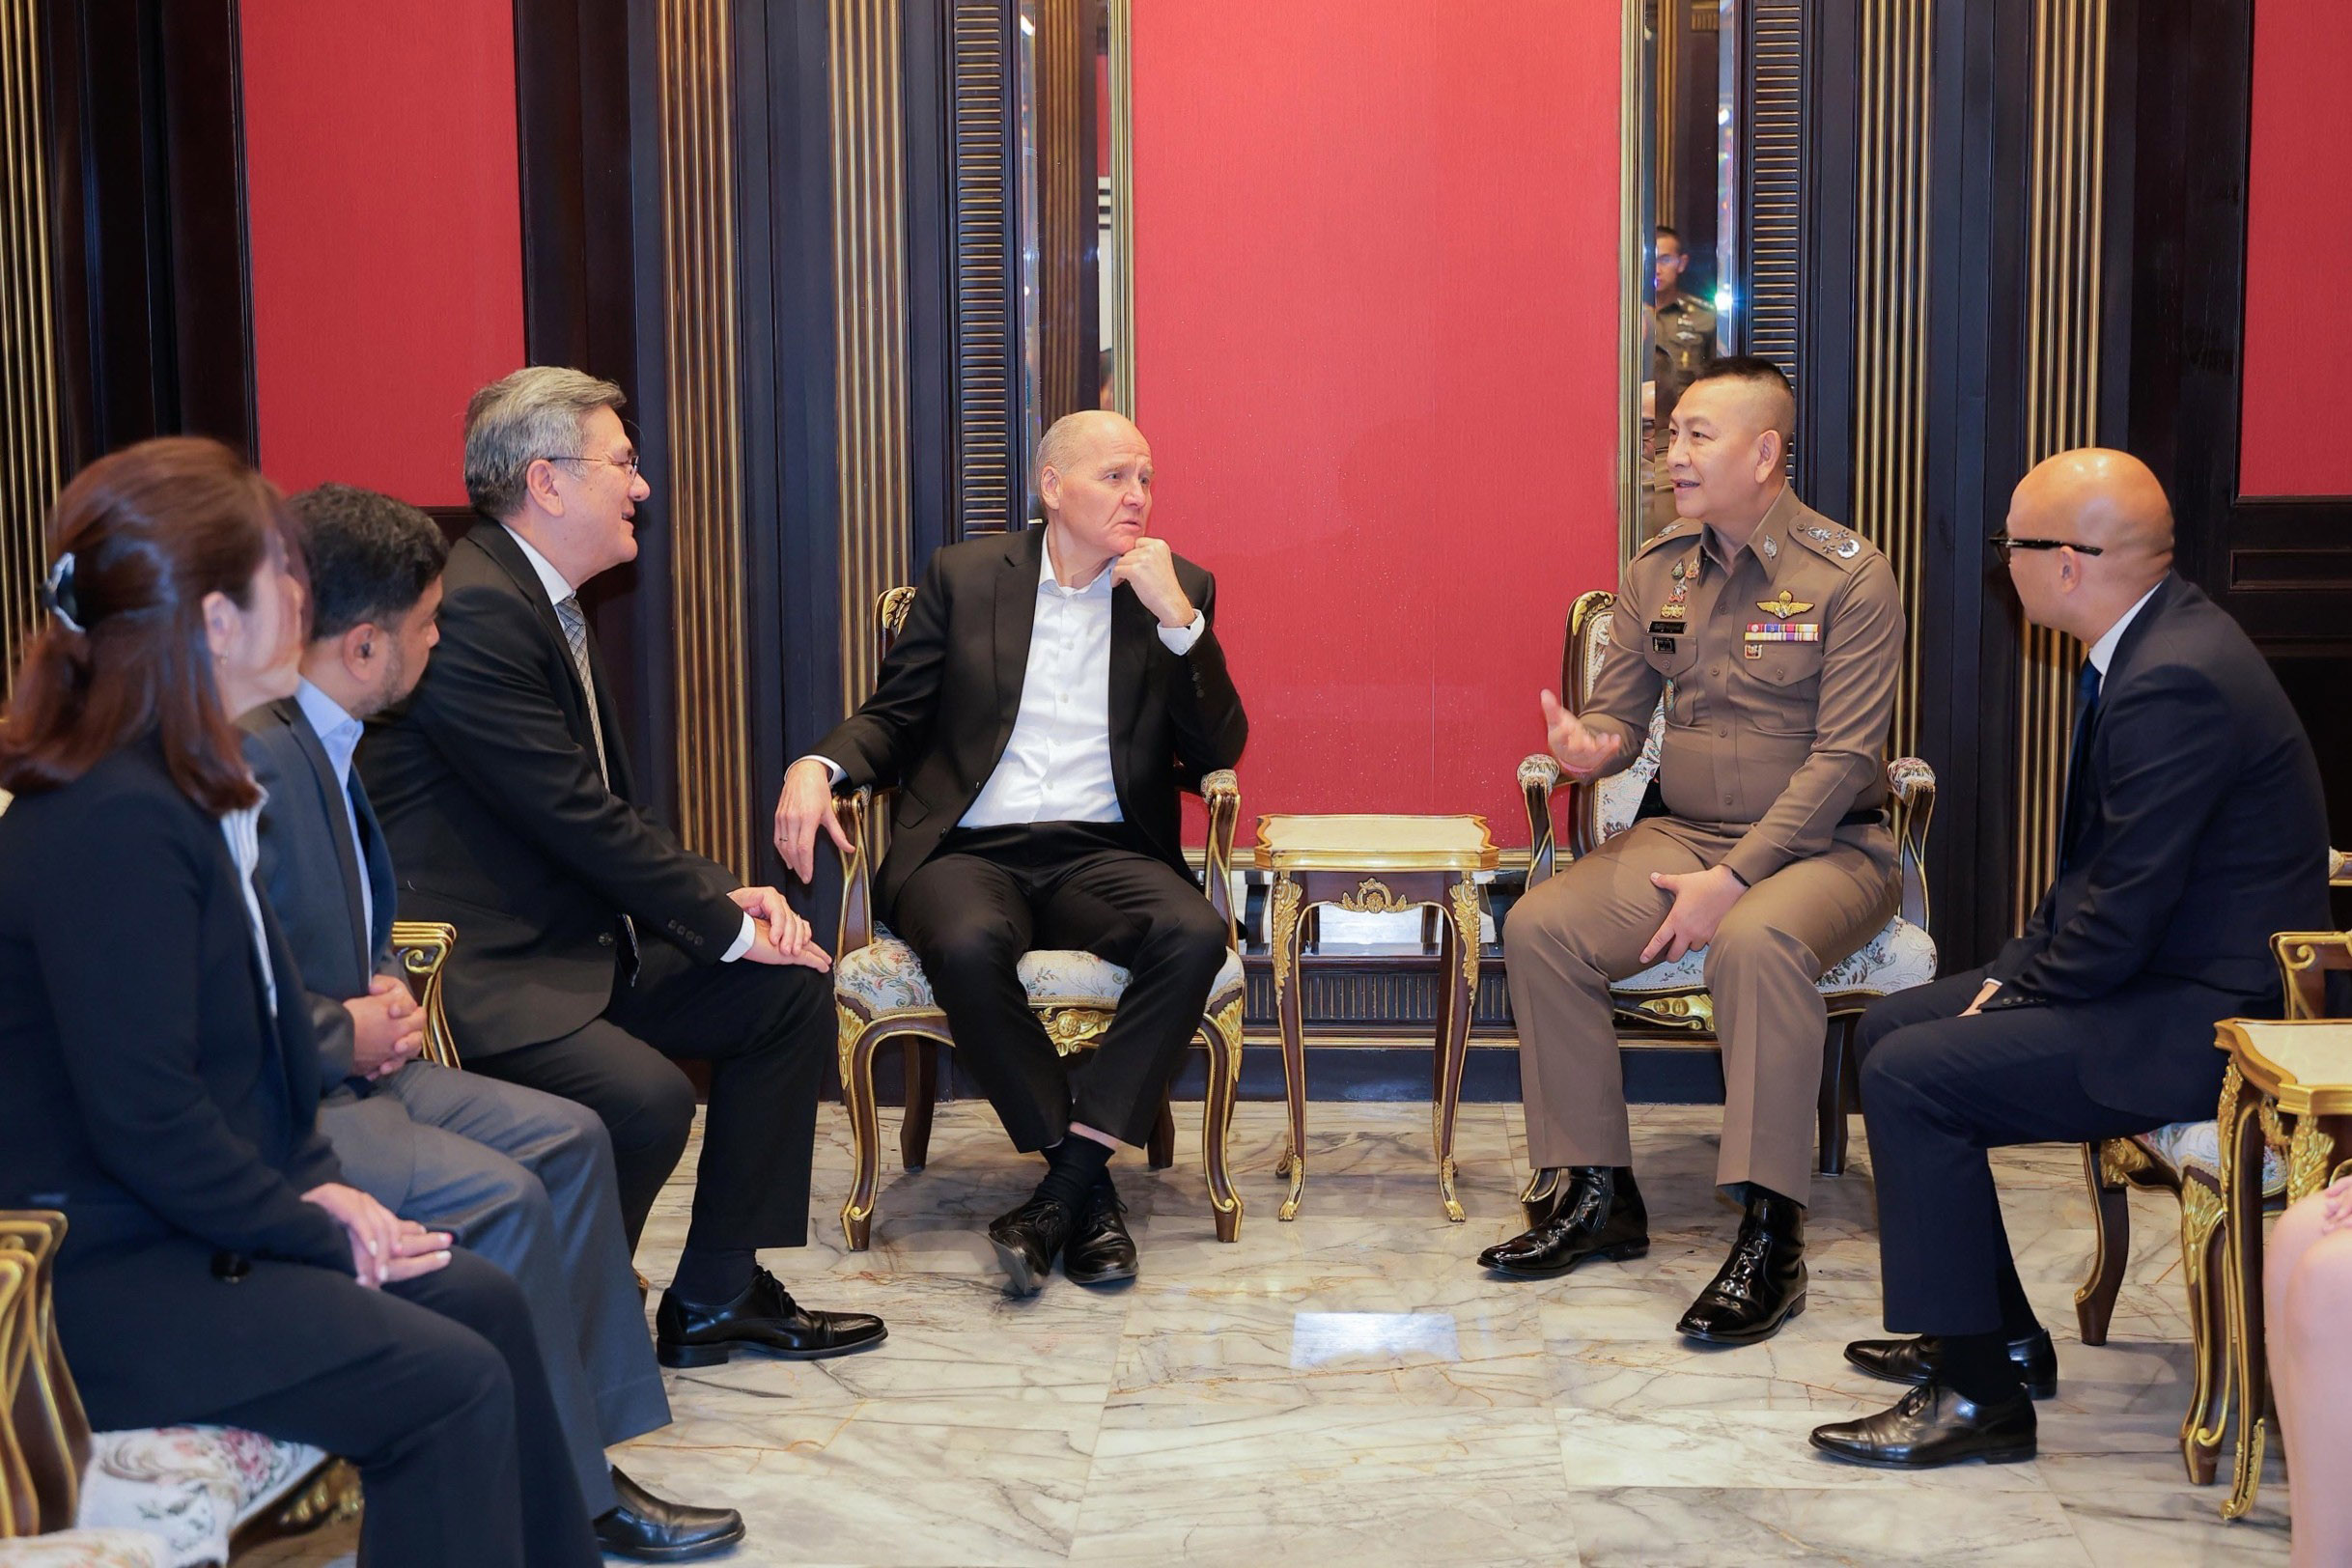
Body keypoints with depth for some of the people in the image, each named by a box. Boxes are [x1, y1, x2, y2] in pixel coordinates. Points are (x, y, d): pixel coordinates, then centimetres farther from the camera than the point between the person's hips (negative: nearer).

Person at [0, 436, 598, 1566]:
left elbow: (253, 1028, 16)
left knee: (482, 1301, 5)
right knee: (452, 1383, -16)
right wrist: (317, 1230, -13)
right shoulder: (113, 823, -23)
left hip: (178, 1225, 10)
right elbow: (145, 1121, -24)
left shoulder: (178, 791, 9)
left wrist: (313, 1182, 2)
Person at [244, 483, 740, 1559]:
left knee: (567, 1139, 5)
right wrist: (350, 1034, -14)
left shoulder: (320, 740, 11)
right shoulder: (251, 759, -23)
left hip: (339, 1061, 11)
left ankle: (590, 1434, 9)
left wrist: (381, 990, 6)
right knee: (496, 1195, -23)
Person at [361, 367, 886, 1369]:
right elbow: (581, 818, -20)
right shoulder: (472, 611, -19)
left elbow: (607, 811, 17)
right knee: (644, 1097, -30)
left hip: (574, 937, 11)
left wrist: (724, 895, 2)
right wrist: (728, 924, -10)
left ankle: (715, 1296, 13)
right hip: (472, 973, -11)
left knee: (791, 988, 6)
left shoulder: (543, 602, 14)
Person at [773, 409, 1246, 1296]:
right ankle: (1088, 1187, -22)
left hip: (1101, 853, 1)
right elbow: (894, 717, 13)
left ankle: (1066, 1181, -26)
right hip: (970, 851, -1)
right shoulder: (964, 576, 12)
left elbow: (1220, 753, 3)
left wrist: (1176, 617, -8)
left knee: (1195, 937, -32)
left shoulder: (1179, 591, 11)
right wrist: (819, 766, -9)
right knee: (967, 946, -36)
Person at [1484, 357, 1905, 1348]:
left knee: (1757, 942, -38)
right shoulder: (1656, 569, 9)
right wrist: (1587, 746, -14)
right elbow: (1622, 711, 14)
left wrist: (1732, 879, -22)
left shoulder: (1850, 576, -9)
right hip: (1680, 831, 6)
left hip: (1823, 845, -6)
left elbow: (1845, 756, -15)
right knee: (1539, 929, -18)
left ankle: (1771, 1236, -30)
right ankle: (1597, 1194, -6)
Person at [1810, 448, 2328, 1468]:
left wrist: (2020, 996, -11)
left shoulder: (2174, 682, -26)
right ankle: (1997, 1334, 20)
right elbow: (2101, 863, 16)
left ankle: (1978, 1391, -7)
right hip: (2160, 973, 11)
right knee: (1891, 1027, 12)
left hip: (2203, 1019, -11)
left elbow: (2125, 909, -25)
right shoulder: (2155, 640, 8)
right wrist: (2022, 965, 6)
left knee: (1910, 1077, -18)